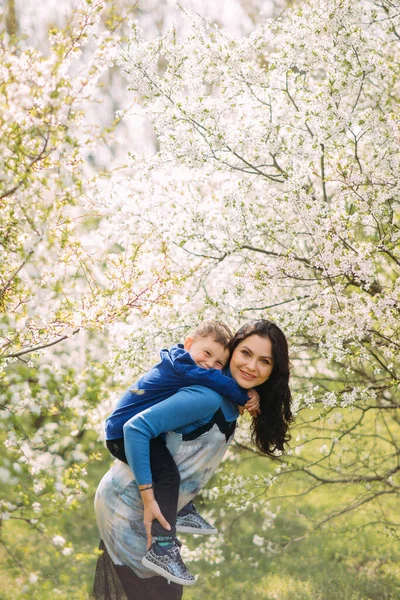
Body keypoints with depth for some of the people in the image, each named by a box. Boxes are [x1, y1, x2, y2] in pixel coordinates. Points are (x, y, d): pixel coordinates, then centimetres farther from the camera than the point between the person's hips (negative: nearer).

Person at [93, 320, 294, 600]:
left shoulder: (232, 403, 4)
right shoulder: (208, 398, -25)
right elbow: (137, 428, -29)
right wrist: (148, 498, -28)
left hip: (151, 504, 9)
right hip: (128, 503, -9)